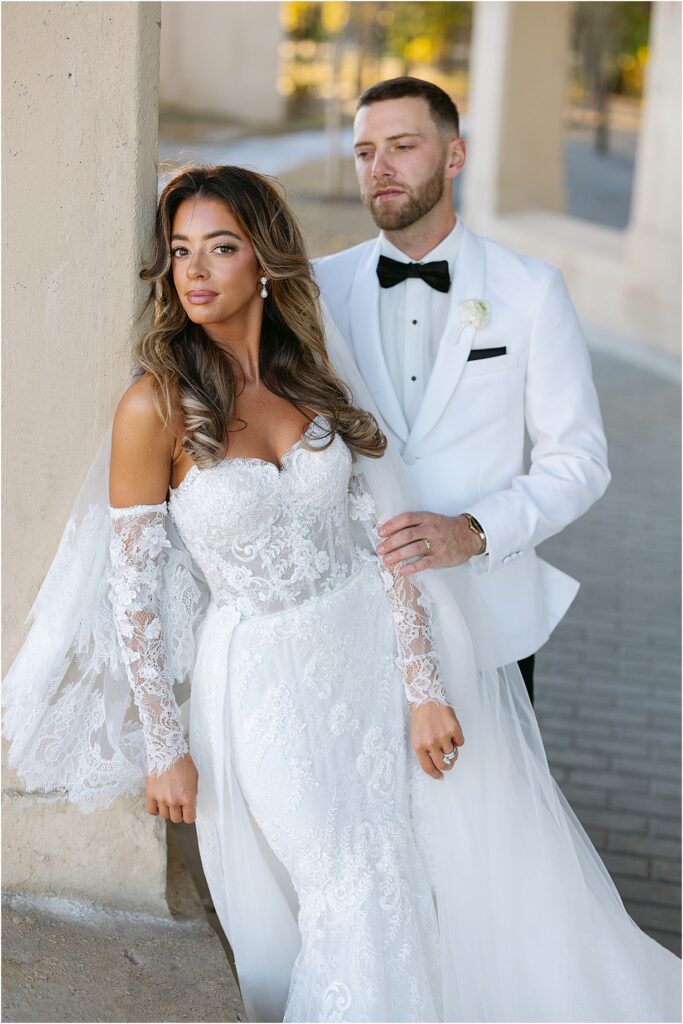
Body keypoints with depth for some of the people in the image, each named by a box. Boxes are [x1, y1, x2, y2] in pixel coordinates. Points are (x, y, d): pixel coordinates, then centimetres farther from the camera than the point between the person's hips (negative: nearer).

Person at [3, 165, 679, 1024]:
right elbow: (133, 593, -9)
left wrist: (424, 689, -7)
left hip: (373, 640, 4)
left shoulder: (313, 370, -1)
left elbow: (384, 530, -3)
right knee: (355, 911, 3)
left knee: (476, 878, 14)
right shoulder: (156, 407, -14)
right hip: (264, 676, -4)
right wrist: (166, 750, -7)